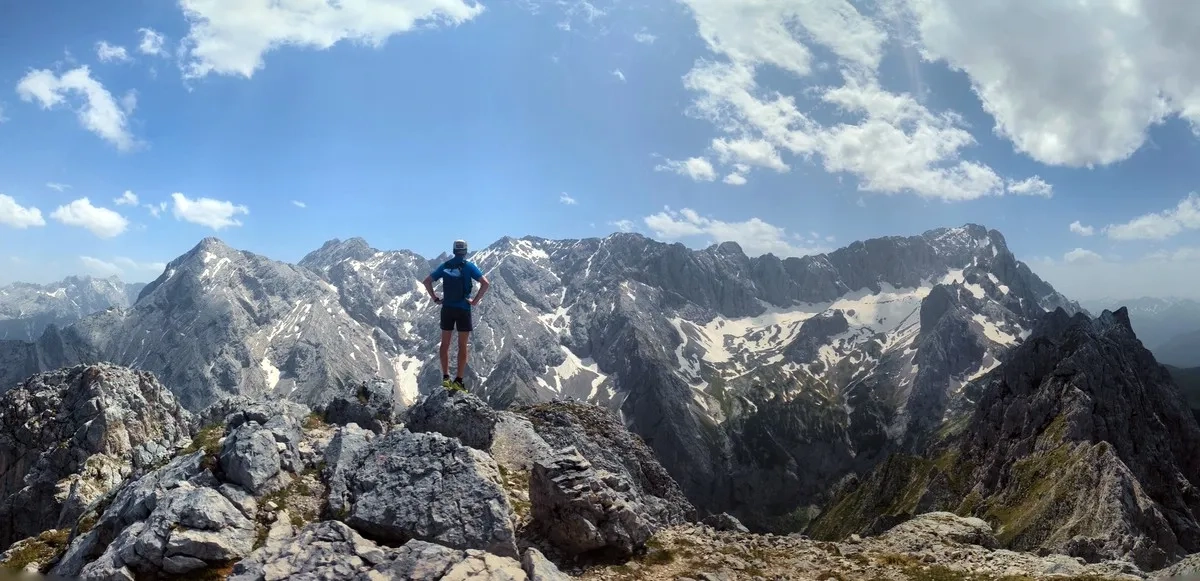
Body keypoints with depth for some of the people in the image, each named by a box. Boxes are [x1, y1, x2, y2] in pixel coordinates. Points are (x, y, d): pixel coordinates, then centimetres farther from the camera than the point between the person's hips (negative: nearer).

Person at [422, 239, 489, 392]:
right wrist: (475, 301, -10)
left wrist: (435, 298, 6)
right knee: (462, 346, 3)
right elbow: (485, 283, -17)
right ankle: (458, 381, 2)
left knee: (445, 343, 12)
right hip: (463, 309, -3)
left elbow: (427, 281, 5)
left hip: (447, 309, 3)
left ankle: (446, 377, 8)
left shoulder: (445, 265, 5)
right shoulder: (468, 266, -6)